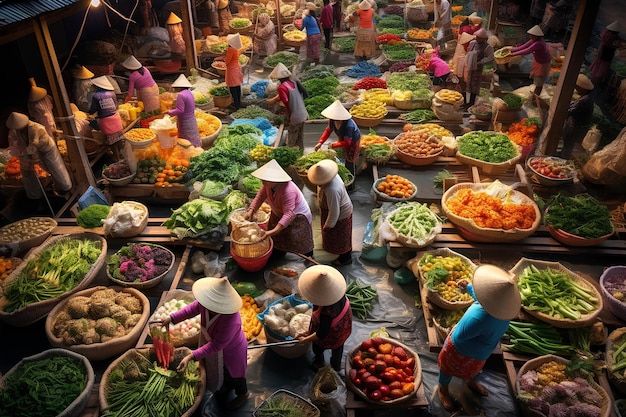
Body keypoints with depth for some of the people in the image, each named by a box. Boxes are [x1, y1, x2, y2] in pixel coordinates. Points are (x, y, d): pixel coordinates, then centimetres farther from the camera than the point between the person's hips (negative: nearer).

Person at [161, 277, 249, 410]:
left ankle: (243, 393, 56)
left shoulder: (231, 322, -47)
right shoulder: (206, 303, -29)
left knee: (232, 374, 23)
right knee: (219, 370, 33)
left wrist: (191, 357, -39)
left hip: (230, 351, -6)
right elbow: (192, 308, -7)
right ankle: (227, 386, 66)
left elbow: (216, 346, -36)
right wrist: (171, 318, -11)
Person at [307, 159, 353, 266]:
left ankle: (345, 258, 42)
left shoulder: (332, 190, -44)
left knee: (340, 238, 17)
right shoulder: (329, 175, -18)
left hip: (340, 215, -9)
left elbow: (334, 213, -32)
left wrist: (328, 225, -16)